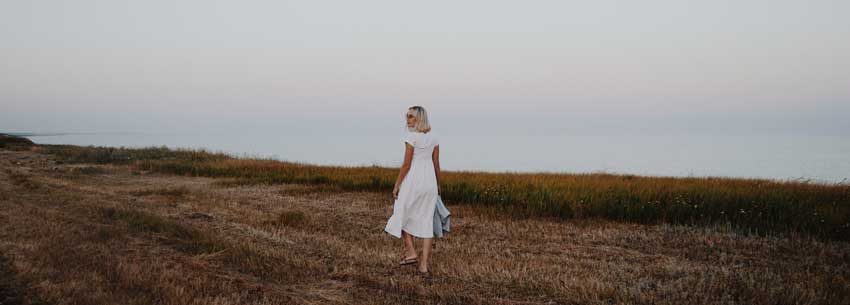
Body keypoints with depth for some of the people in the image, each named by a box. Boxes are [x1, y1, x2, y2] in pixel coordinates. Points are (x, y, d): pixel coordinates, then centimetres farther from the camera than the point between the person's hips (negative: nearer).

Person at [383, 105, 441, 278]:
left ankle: (411, 252, 11)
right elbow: (436, 164, 11)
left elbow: (406, 164, -13)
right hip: (429, 182, 6)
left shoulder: (411, 137, -12)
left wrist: (397, 185, -7)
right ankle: (424, 266, 2)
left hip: (413, 182, -6)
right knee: (426, 223, 5)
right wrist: (438, 185, 20)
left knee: (401, 216, 17)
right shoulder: (433, 138, 8)